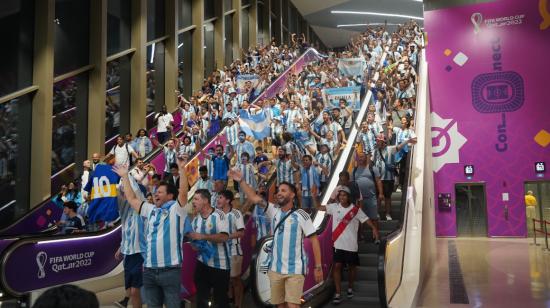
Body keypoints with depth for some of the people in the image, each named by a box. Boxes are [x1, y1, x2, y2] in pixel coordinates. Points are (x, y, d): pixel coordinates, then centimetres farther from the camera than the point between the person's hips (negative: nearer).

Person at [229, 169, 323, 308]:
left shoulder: (301, 215, -8)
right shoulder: (274, 212, 5)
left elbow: (314, 240, -7)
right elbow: (254, 197, -1)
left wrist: (318, 267, -10)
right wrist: (241, 181, -12)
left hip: (295, 270, -5)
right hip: (275, 269, 5)